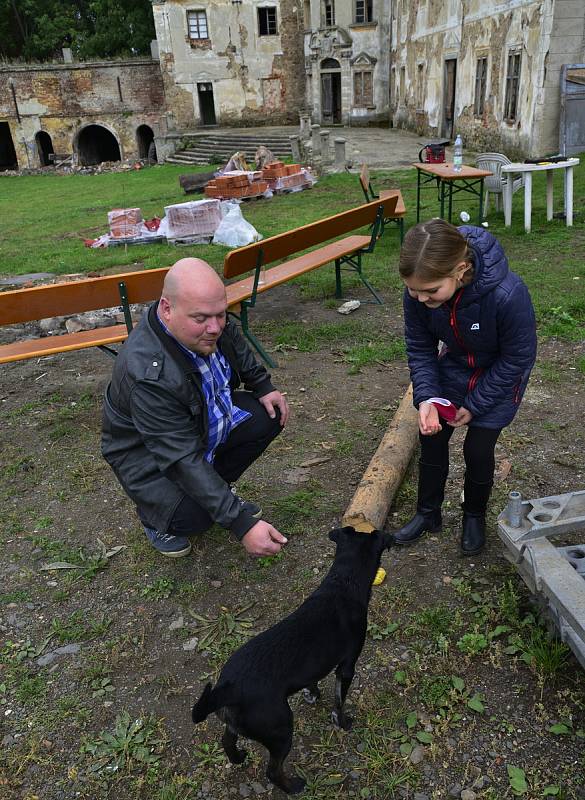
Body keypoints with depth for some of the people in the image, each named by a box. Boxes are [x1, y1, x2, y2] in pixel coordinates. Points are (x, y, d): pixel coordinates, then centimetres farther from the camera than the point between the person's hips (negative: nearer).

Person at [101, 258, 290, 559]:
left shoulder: (208, 319, -18)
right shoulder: (148, 376, -40)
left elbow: (238, 348, 8)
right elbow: (183, 460, -38)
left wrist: (263, 387, 1)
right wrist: (241, 523, -40)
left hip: (207, 418, 7)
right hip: (148, 453, -7)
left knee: (269, 417, -8)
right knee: (194, 515, -29)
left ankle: (219, 485, 14)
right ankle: (153, 513, 9)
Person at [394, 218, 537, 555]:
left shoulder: (507, 295, -40)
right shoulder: (418, 292, -28)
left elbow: (517, 359, -23)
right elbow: (420, 347, -11)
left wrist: (474, 404, -18)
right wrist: (426, 398, -24)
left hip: (499, 376, -4)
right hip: (452, 368, 4)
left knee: (478, 449, 0)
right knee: (432, 436, 7)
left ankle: (475, 516, 30)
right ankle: (428, 513, 30)